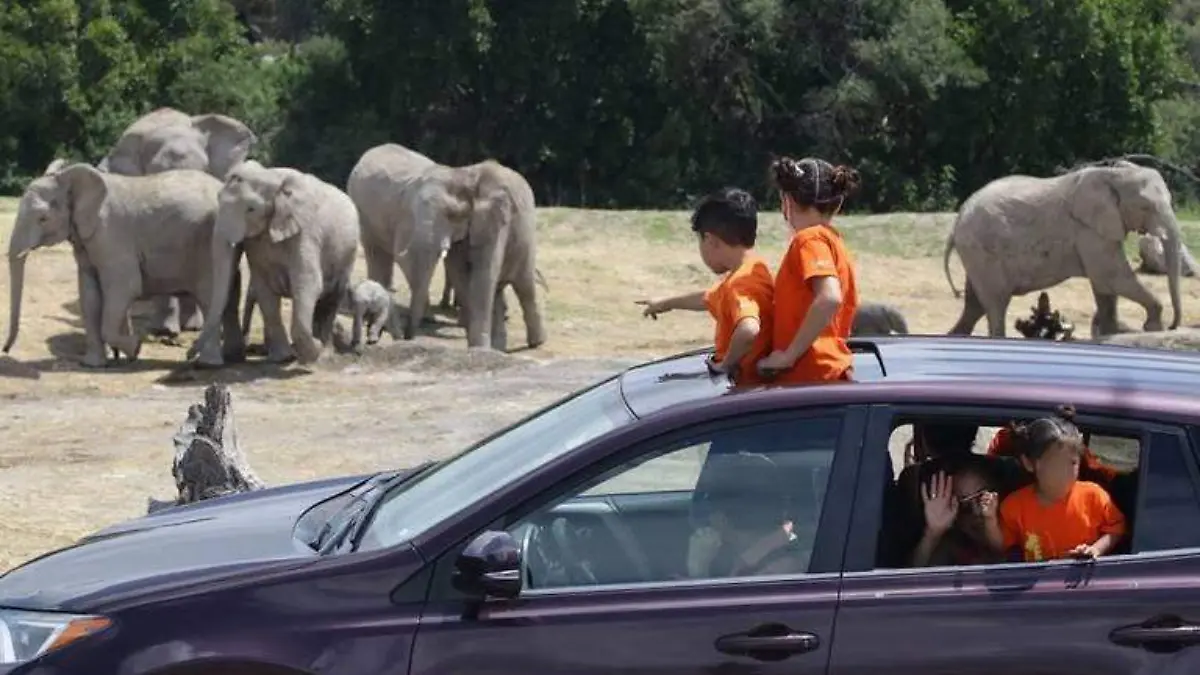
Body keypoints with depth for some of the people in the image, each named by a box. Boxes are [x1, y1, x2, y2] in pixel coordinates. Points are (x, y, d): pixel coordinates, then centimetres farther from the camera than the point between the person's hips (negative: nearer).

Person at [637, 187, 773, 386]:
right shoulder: (752, 270, 11)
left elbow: (748, 330, -42)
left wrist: (726, 364, -24)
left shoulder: (742, 282, -21)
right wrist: (666, 304, 49)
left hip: (750, 385, -9)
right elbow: (709, 299, 33)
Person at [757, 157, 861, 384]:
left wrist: (789, 355, -20)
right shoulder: (833, 239, 19)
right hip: (835, 371, 9)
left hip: (810, 378, -9)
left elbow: (829, 299, -25)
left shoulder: (810, 239, -9)